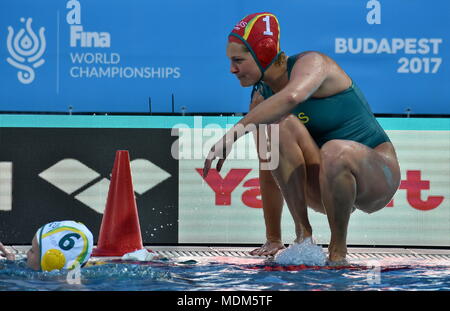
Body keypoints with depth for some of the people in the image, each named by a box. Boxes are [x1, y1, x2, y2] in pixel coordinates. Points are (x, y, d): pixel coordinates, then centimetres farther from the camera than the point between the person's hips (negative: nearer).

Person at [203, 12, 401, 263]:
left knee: (335, 152, -40)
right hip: (322, 186, 5)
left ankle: (339, 248, -18)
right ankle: (303, 233, -17)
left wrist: (236, 131, -46)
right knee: (280, 126, -20)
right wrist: (273, 240, 4)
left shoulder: (311, 63, -15)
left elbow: (292, 97, -41)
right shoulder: (262, 99, 4)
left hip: (378, 174, -5)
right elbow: (268, 173, 6)